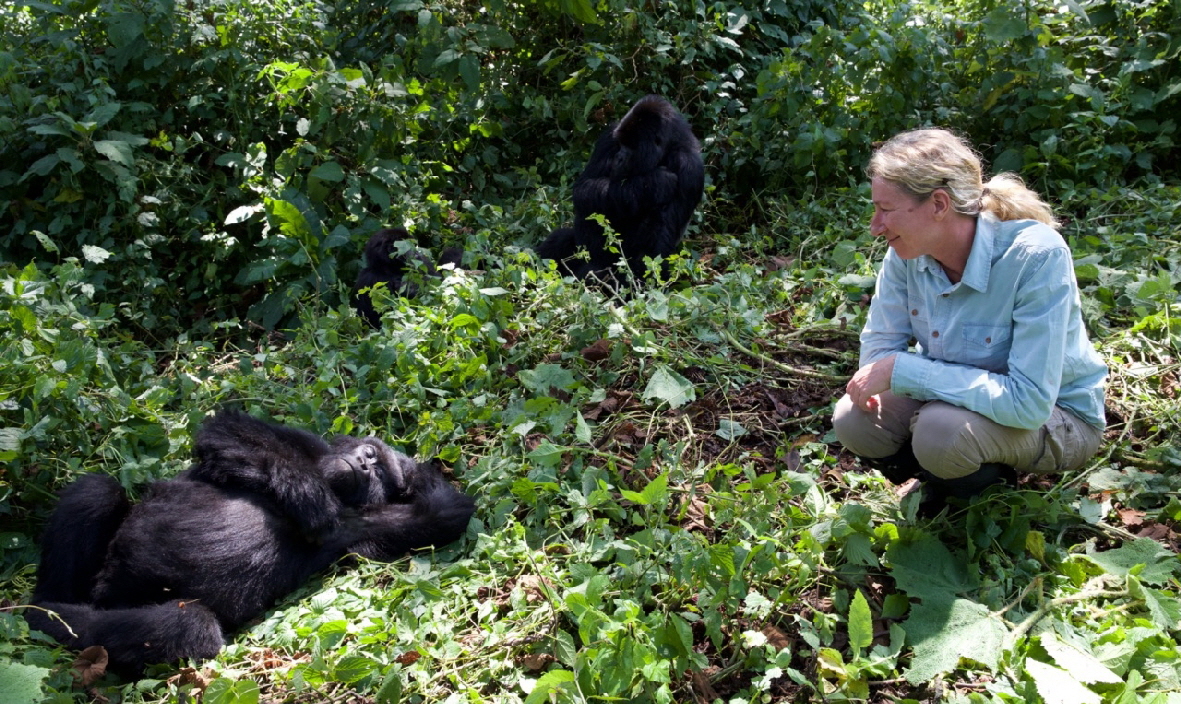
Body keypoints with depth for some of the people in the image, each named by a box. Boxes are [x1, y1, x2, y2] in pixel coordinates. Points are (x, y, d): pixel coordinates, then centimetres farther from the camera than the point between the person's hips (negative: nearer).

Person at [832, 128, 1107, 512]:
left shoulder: (1036, 255, -31)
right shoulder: (909, 251, -14)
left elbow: (1028, 402, -35)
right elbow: (879, 345, -4)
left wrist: (901, 370, -36)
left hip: (1057, 418, -5)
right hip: (961, 397, 5)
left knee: (943, 429, -35)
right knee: (852, 420, -19)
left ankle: (995, 486, 0)